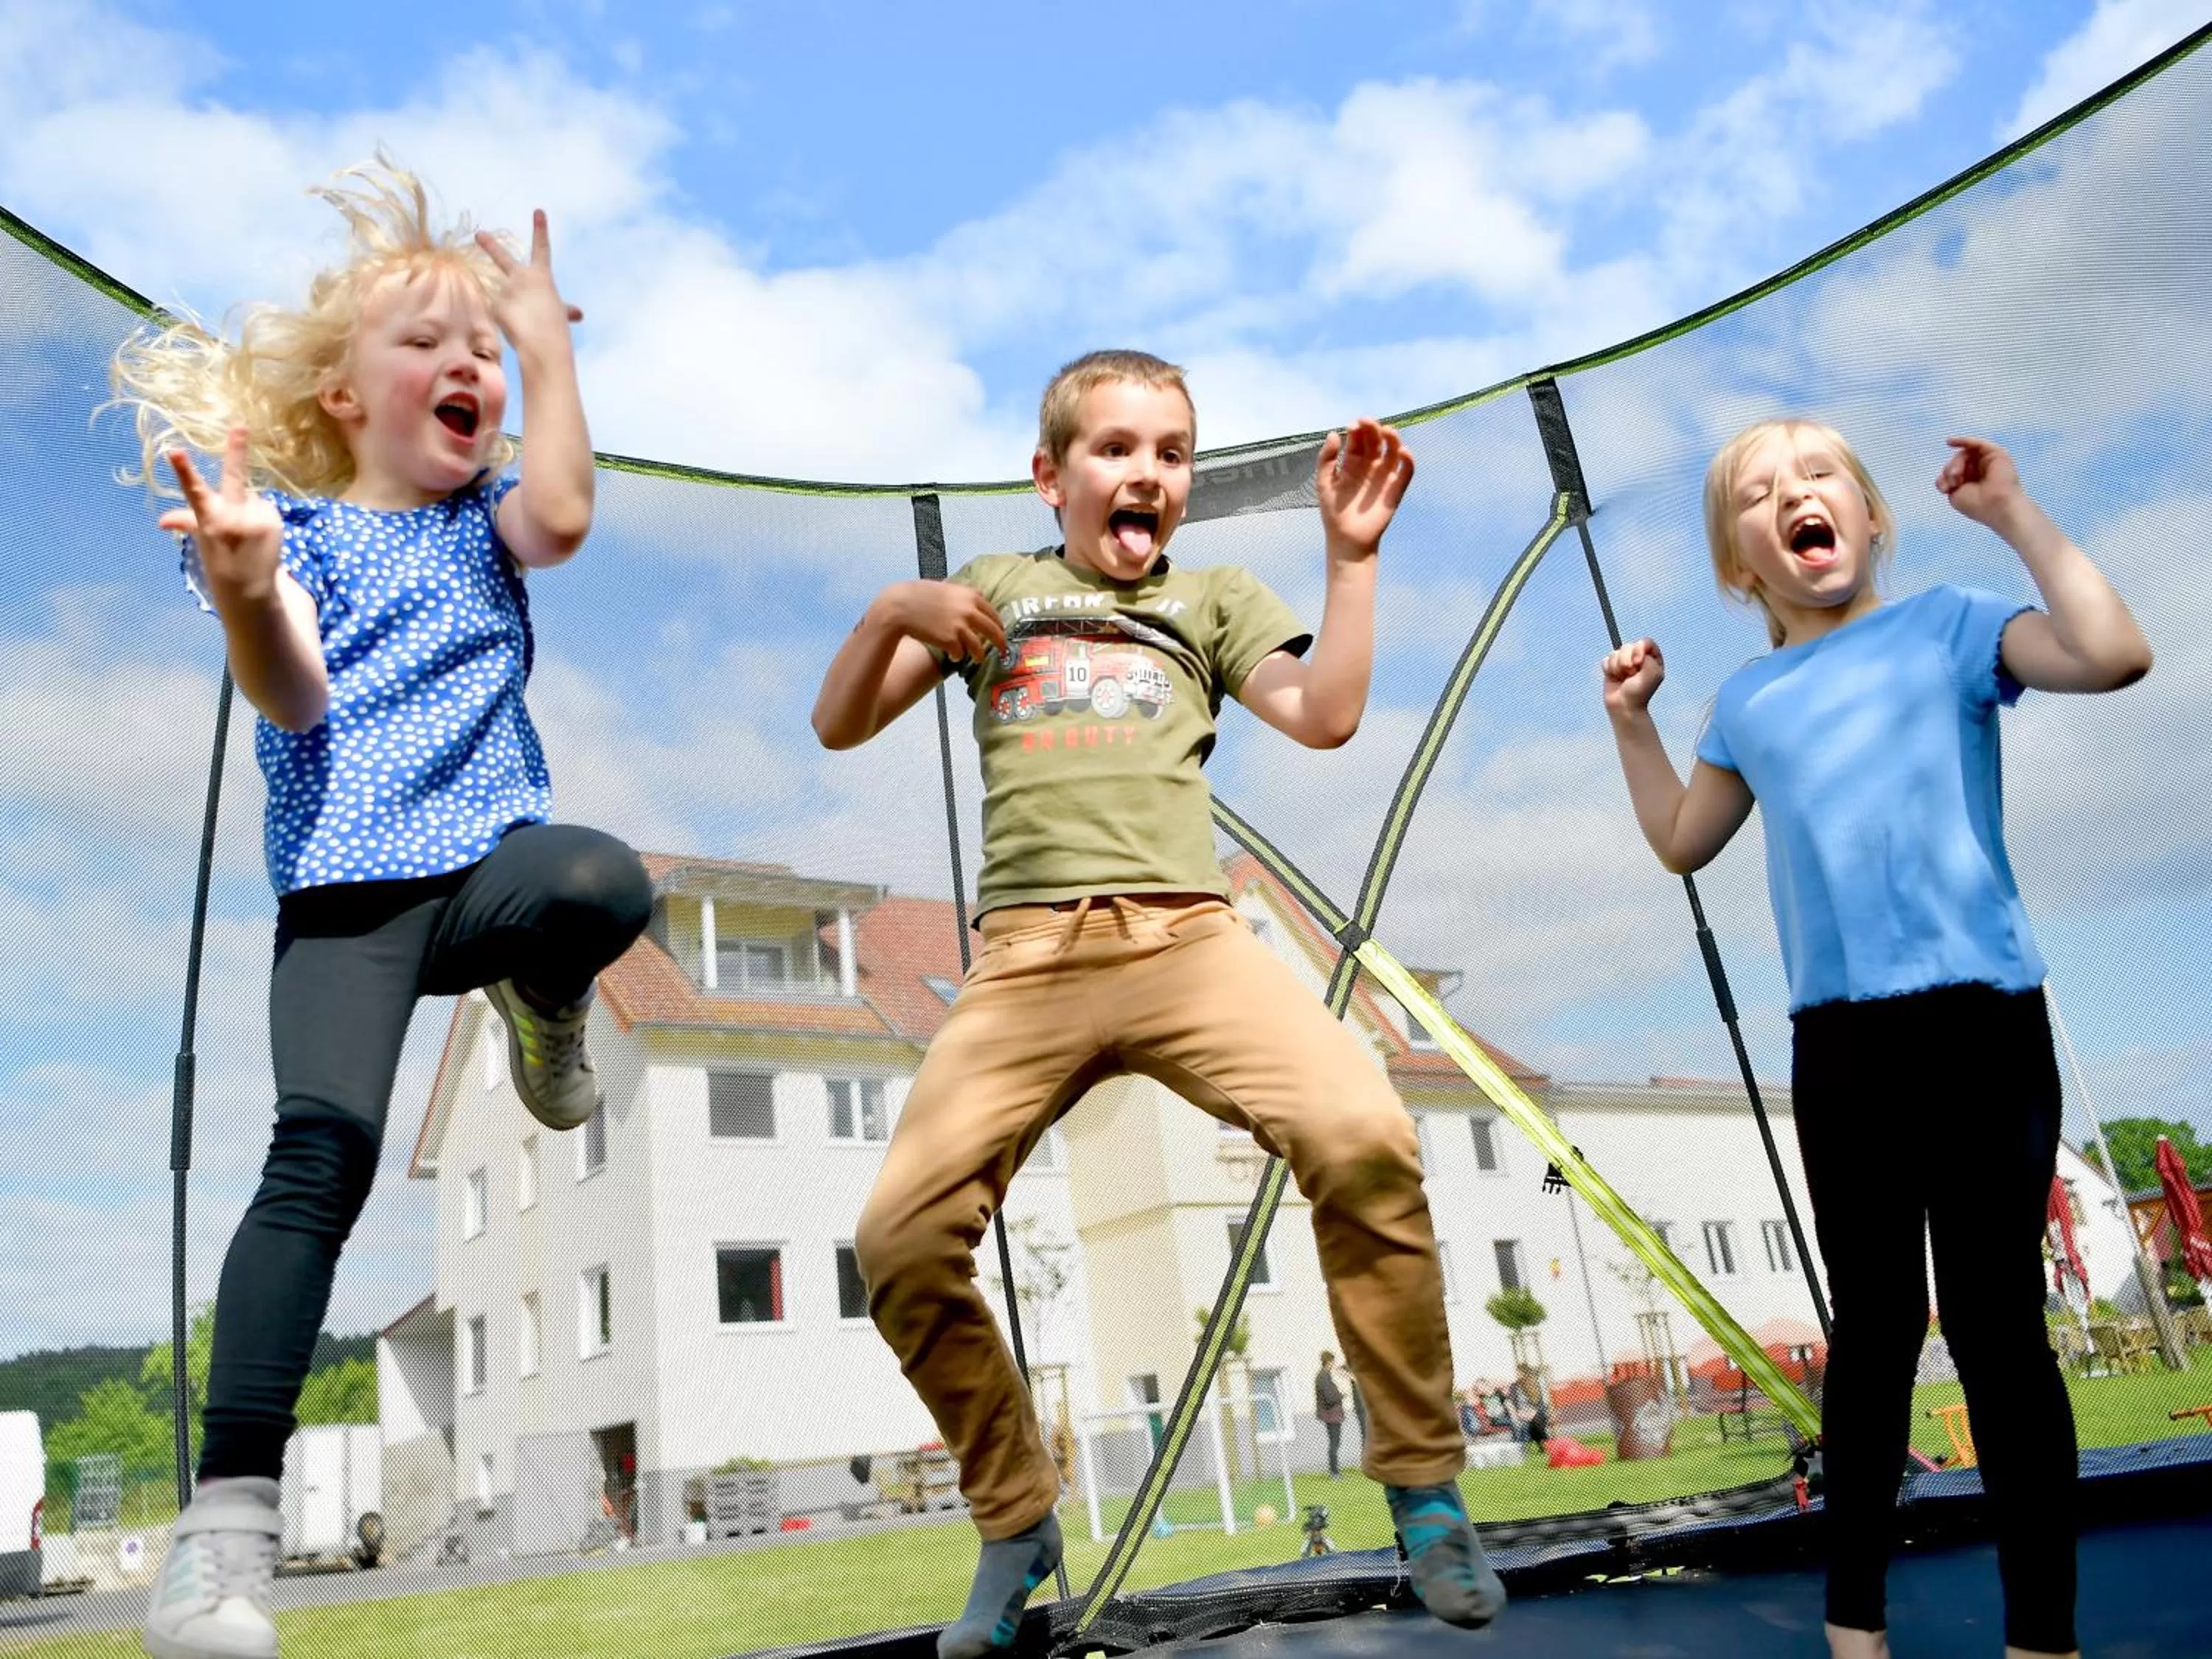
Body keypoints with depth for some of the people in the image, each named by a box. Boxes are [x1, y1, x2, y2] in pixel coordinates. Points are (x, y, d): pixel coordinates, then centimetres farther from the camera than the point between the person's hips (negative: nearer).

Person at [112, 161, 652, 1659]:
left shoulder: (483, 520, 19)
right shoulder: (290, 528, 11)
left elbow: (562, 517, -5)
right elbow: (292, 700, -4)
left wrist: (548, 341, 4)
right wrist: (242, 598, -26)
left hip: (485, 859, 2)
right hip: (343, 886, -2)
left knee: (605, 881, -34)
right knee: (323, 1143, -19)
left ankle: (545, 1005, 2)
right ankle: (231, 1514, -13)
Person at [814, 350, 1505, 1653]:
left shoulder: (1215, 598, 23)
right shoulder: (997, 587, 24)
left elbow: (1325, 717, 7)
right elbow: (840, 727, 19)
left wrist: (1353, 553, 2)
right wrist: (893, 611, 1)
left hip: (1189, 937, 0)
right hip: (1027, 959, 1)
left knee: (1365, 1140, -27)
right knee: (903, 1237, -16)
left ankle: (1425, 1488, -5)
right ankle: (1018, 1525, 10)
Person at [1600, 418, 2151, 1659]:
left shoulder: (1947, 626, 2)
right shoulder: (1748, 704, 13)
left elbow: (2115, 655, -15)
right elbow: (1683, 842, 25)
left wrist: (2016, 515, -9)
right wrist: (1633, 722, 15)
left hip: (1982, 1019, -4)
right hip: (1837, 1044, 4)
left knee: (1996, 1327, 1)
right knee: (1871, 1325, 13)